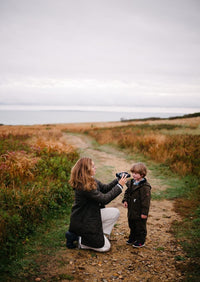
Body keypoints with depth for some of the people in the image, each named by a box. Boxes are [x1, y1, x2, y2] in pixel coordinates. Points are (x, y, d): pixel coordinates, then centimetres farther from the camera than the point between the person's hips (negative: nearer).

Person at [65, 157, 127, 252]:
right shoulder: (84, 186, -30)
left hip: (92, 214, 10)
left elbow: (105, 188, 7)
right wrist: (119, 186, -22)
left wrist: (118, 180, -8)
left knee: (115, 212, 3)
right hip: (82, 222, -9)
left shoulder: (91, 180, -1)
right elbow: (104, 199, -27)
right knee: (105, 247, -4)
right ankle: (78, 238, 3)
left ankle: (98, 234, 6)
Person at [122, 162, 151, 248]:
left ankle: (141, 241, 24)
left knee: (140, 227, 8)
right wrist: (125, 200, 0)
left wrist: (144, 212, -20)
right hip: (131, 210, 8)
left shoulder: (145, 186, -21)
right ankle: (132, 238, 40)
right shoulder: (131, 183, 3)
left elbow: (146, 200, -20)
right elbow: (127, 192, 17)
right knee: (132, 226, 22)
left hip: (140, 212, -8)